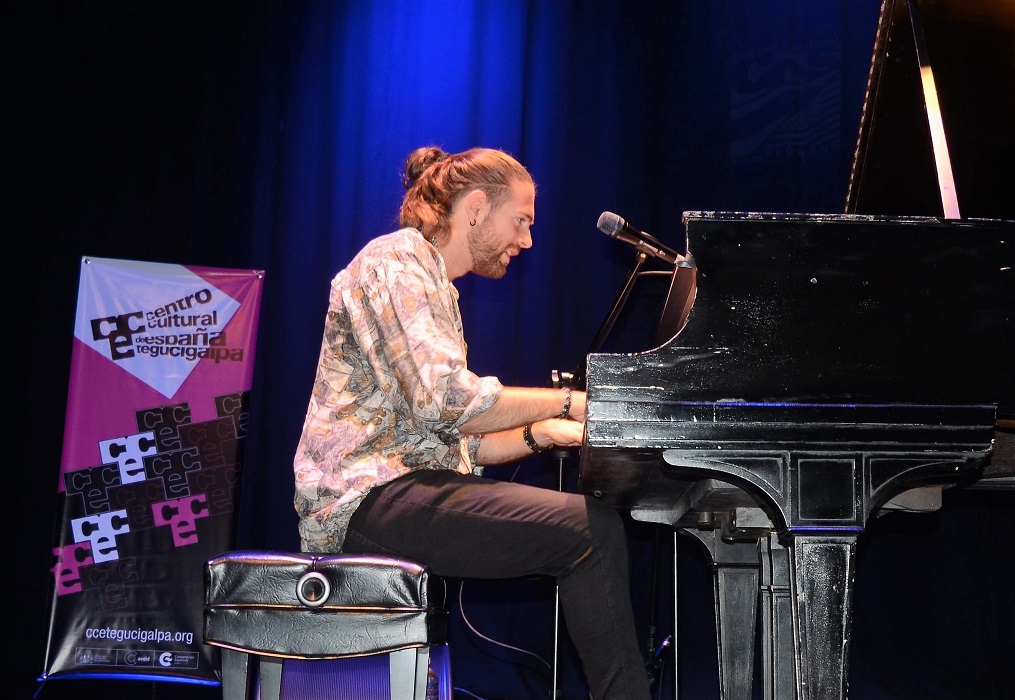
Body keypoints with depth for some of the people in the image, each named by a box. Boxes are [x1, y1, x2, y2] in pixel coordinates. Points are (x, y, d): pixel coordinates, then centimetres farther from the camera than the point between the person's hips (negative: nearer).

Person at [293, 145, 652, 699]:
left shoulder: (433, 282, 26)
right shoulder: (396, 259, -5)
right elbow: (446, 400, -21)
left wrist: (541, 434, 6)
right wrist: (567, 400, -12)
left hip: (409, 486, 10)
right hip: (370, 494, -10)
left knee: (597, 525, -1)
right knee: (592, 529, -21)